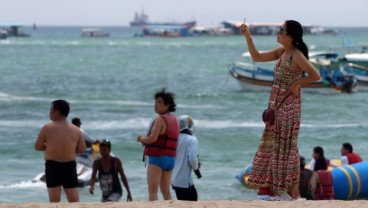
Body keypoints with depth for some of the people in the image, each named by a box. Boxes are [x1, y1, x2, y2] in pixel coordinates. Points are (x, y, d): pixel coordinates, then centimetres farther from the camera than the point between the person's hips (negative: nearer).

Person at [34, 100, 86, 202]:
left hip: (52, 166, -2)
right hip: (69, 166, 2)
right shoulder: (75, 130, 2)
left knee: (54, 201, 2)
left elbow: (38, 147, -2)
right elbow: (82, 149, 6)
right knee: (74, 200, 7)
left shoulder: (47, 128, -6)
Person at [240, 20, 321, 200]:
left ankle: (292, 193, 0)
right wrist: (247, 36, 5)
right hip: (276, 104, 9)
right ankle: (280, 189, 16)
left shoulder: (296, 55, -16)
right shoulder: (281, 52, 8)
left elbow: (315, 75, -21)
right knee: (274, 145, 10)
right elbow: (256, 57, 13)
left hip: (289, 105, -9)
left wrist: (296, 84, -12)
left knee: (286, 145, -5)